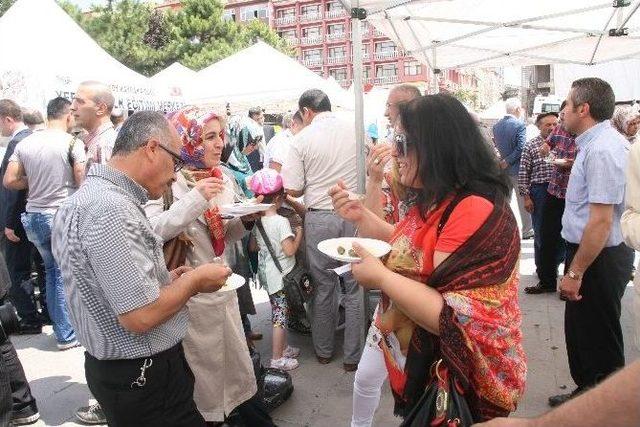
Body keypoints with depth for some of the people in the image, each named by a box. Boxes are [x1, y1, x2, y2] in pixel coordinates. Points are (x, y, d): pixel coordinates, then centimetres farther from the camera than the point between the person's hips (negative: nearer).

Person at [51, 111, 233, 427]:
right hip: (143, 377, -10)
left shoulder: (83, 199, 7)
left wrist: (166, 280, 7)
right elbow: (141, 316, -28)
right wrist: (194, 280, -13)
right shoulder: (112, 210, -26)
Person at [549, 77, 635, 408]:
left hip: (597, 260, -10)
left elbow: (601, 221, -28)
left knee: (598, 341, 8)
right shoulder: (596, 143, 8)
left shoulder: (601, 150, -24)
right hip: (587, 253, 10)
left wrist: (575, 272, -23)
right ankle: (587, 392, 43)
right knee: (580, 331, 24)